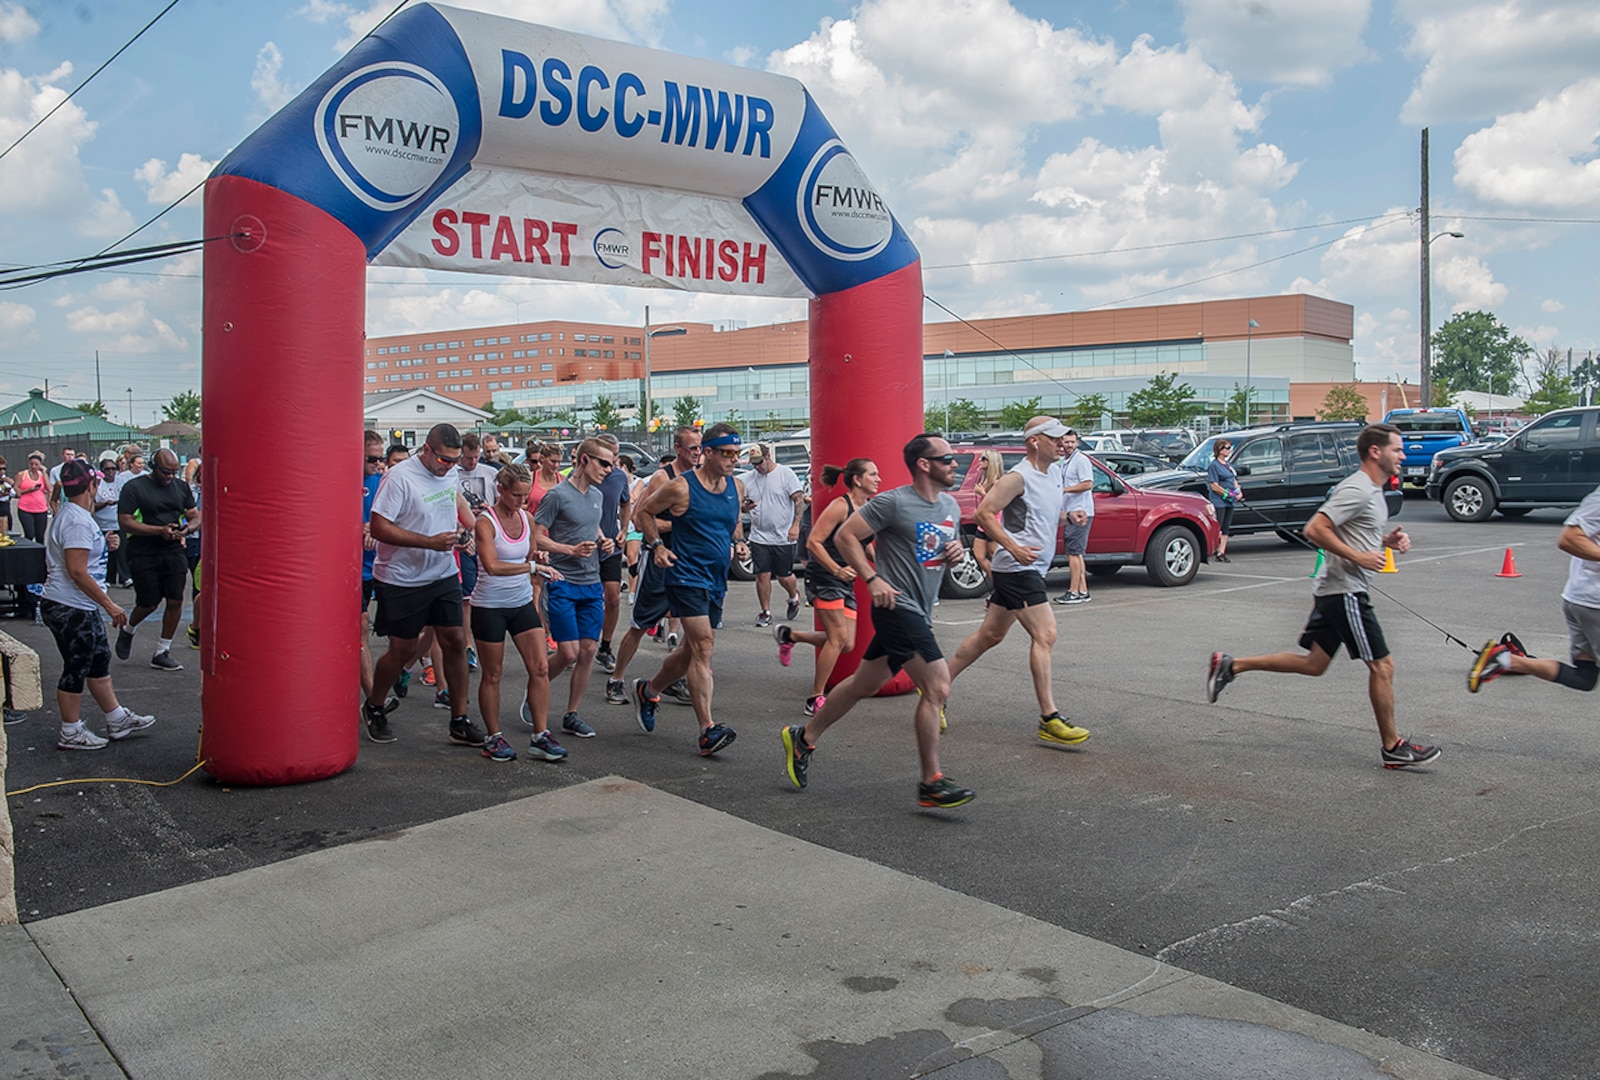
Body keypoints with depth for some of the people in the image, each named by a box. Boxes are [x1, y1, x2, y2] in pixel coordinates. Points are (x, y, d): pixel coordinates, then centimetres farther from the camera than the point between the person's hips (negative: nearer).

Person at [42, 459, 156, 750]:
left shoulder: (71, 515, 14)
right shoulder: (78, 521, -21)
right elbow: (77, 571, -25)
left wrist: (103, 542, 31)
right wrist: (110, 605, -21)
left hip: (81, 608, 11)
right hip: (70, 609, -11)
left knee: (100, 660, 16)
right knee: (76, 668, 0)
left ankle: (117, 720, 26)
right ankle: (70, 734, 12)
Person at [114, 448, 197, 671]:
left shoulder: (181, 487, 10)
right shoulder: (134, 487, -6)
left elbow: (195, 516, 13)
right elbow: (125, 522, -12)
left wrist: (188, 528, -11)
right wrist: (160, 530, -21)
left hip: (173, 553, 4)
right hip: (143, 554, -4)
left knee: (175, 601, -3)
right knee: (149, 603, -1)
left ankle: (162, 653, 10)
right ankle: (127, 630, 33)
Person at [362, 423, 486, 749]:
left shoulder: (450, 473, 3)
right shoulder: (399, 477, -18)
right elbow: (379, 528, -21)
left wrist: (466, 527, 6)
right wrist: (431, 542, -26)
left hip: (444, 574, 6)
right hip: (402, 579, -6)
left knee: (455, 642, 2)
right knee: (404, 649, 3)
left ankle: (459, 721, 10)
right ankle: (373, 708, 29)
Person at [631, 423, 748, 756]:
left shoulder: (736, 488, 7)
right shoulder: (681, 488, -11)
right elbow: (644, 510, 2)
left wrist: (739, 542, 5)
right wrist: (657, 545, -9)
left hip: (716, 581, 7)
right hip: (686, 576, -7)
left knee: (694, 649, 16)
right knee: (703, 647, -15)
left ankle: (647, 690, 40)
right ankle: (708, 731, -16)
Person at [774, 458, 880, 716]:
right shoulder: (840, 506, -14)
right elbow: (813, 542, -18)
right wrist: (837, 570, -26)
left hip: (845, 581, 8)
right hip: (824, 577, -8)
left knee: (846, 644, 5)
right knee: (838, 638, -13)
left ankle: (789, 635, 23)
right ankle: (816, 699, -3)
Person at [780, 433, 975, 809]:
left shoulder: (950, 505, 12)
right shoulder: (894, 503, -13)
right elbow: (845, 536, -10)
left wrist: (956, 550, 3)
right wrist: (872, 579, -16)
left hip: (918, 613, 9)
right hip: (898, 607, -9)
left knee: (864, 684, 16)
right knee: (937, 688, -13)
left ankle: (804, 738, 31)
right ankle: (931, 784, -5)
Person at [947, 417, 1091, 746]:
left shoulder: (1055, 472, 15)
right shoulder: (1019, 477, -14)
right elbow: (984, 512, -17)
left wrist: (1068, 516, 12)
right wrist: (1014, 547, -25)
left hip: (1032, 569, 10)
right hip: (1017, 569, -10)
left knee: (990, 634, 14)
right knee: (1045, 635, -14)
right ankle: (1049, 719, -13)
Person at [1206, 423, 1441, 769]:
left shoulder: (1372, 491, 16)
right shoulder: (1357, 489, -16)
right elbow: (1315, 529, -23)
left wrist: (1388, 540, 10)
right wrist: (1359, 557, -22)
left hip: (1333, 592, 10)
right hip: (1345, 592, -10)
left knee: (1314, 663, 13)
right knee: (1382, 667, -3)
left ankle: (1231, 665, 14)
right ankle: (1392, 747, 8)